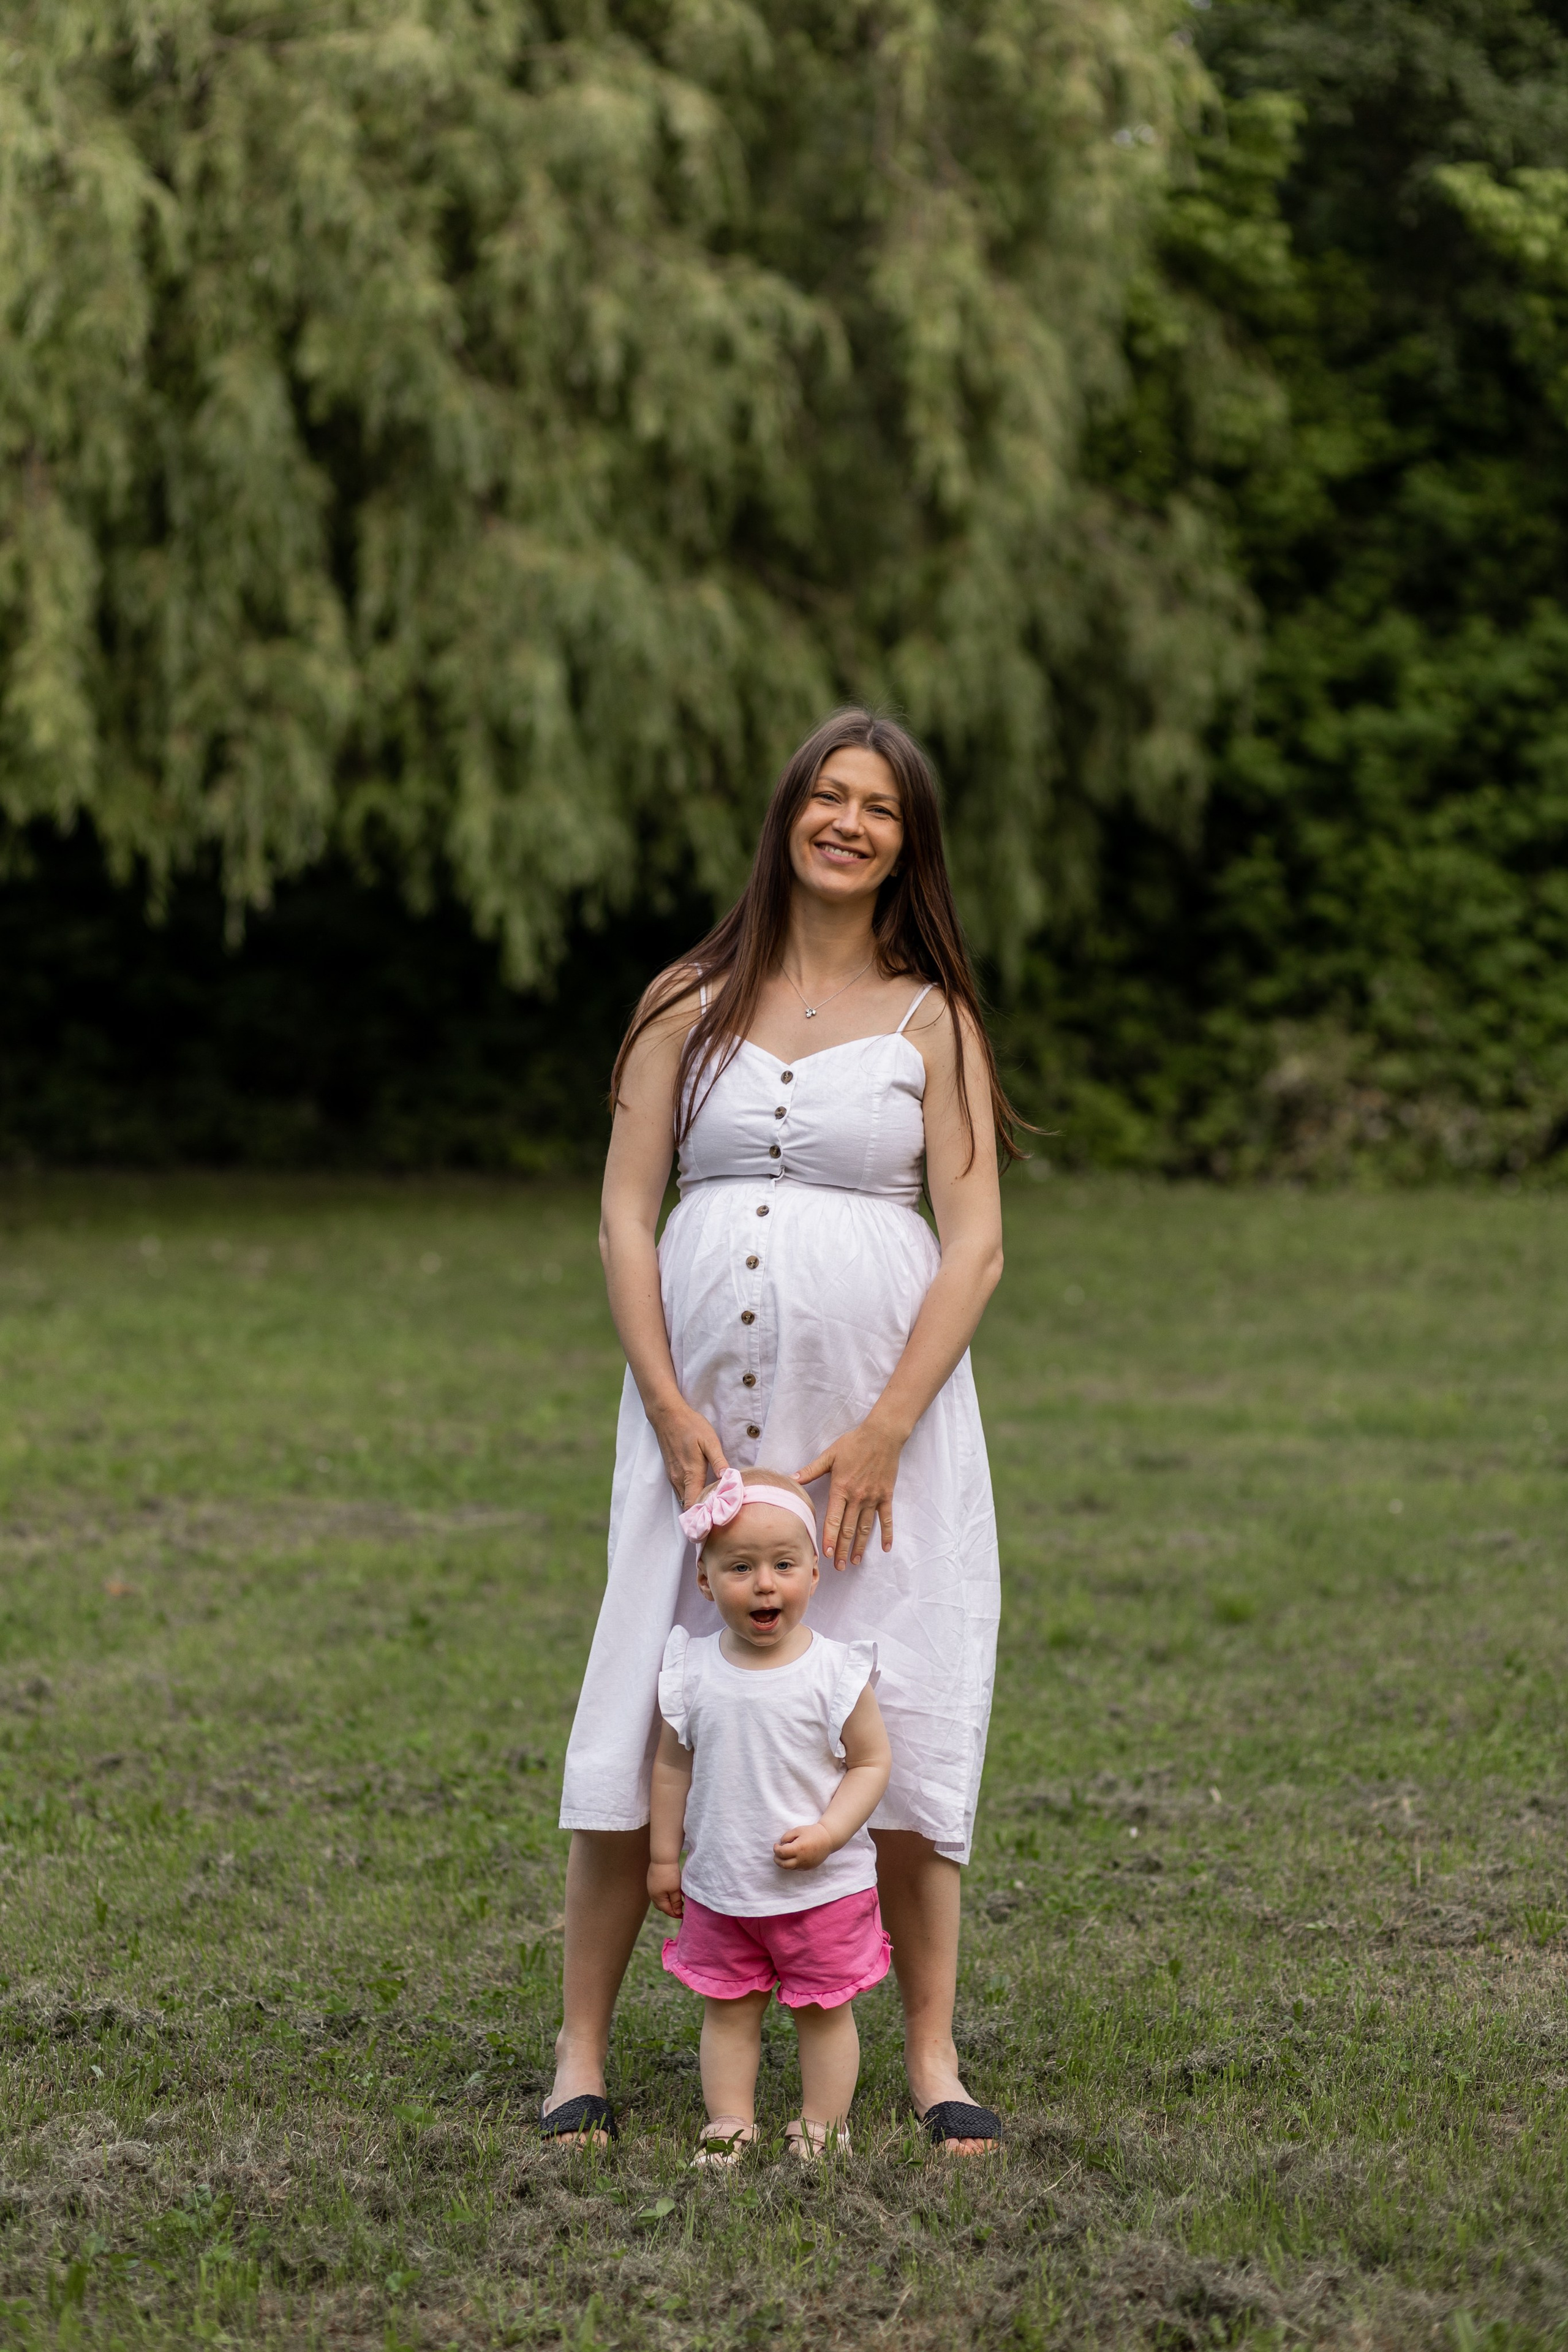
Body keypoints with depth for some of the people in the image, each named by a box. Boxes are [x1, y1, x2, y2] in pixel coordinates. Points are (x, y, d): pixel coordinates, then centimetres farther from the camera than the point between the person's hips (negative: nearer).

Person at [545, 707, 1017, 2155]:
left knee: (894, 1721, -1)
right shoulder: (689, 1006, 8)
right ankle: (581, 2052, 8)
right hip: (700, 1411, 1)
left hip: (882, 1411, -1)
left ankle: (932, 2060, 8)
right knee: (642, 1720, 0)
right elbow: (626, 1217, 5)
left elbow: (976, 1244, -1)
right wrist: (671, 1410, -7)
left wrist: (882, 1431, -11)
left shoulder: (931, 1019, 5)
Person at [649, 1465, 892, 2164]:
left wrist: (828, 1833, -20)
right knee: (727, 2009, 10)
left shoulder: (837, 1672, -13)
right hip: (720, 1888, 3)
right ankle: (728, 2128, 20)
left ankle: (822, 2129, 19)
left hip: (822, 1889, -3)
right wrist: (664, 1856, 8)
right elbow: (674, 1765, 6)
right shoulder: (694, 1671, -5)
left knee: (824, 2010, 7)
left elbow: (871, 1763, -7)